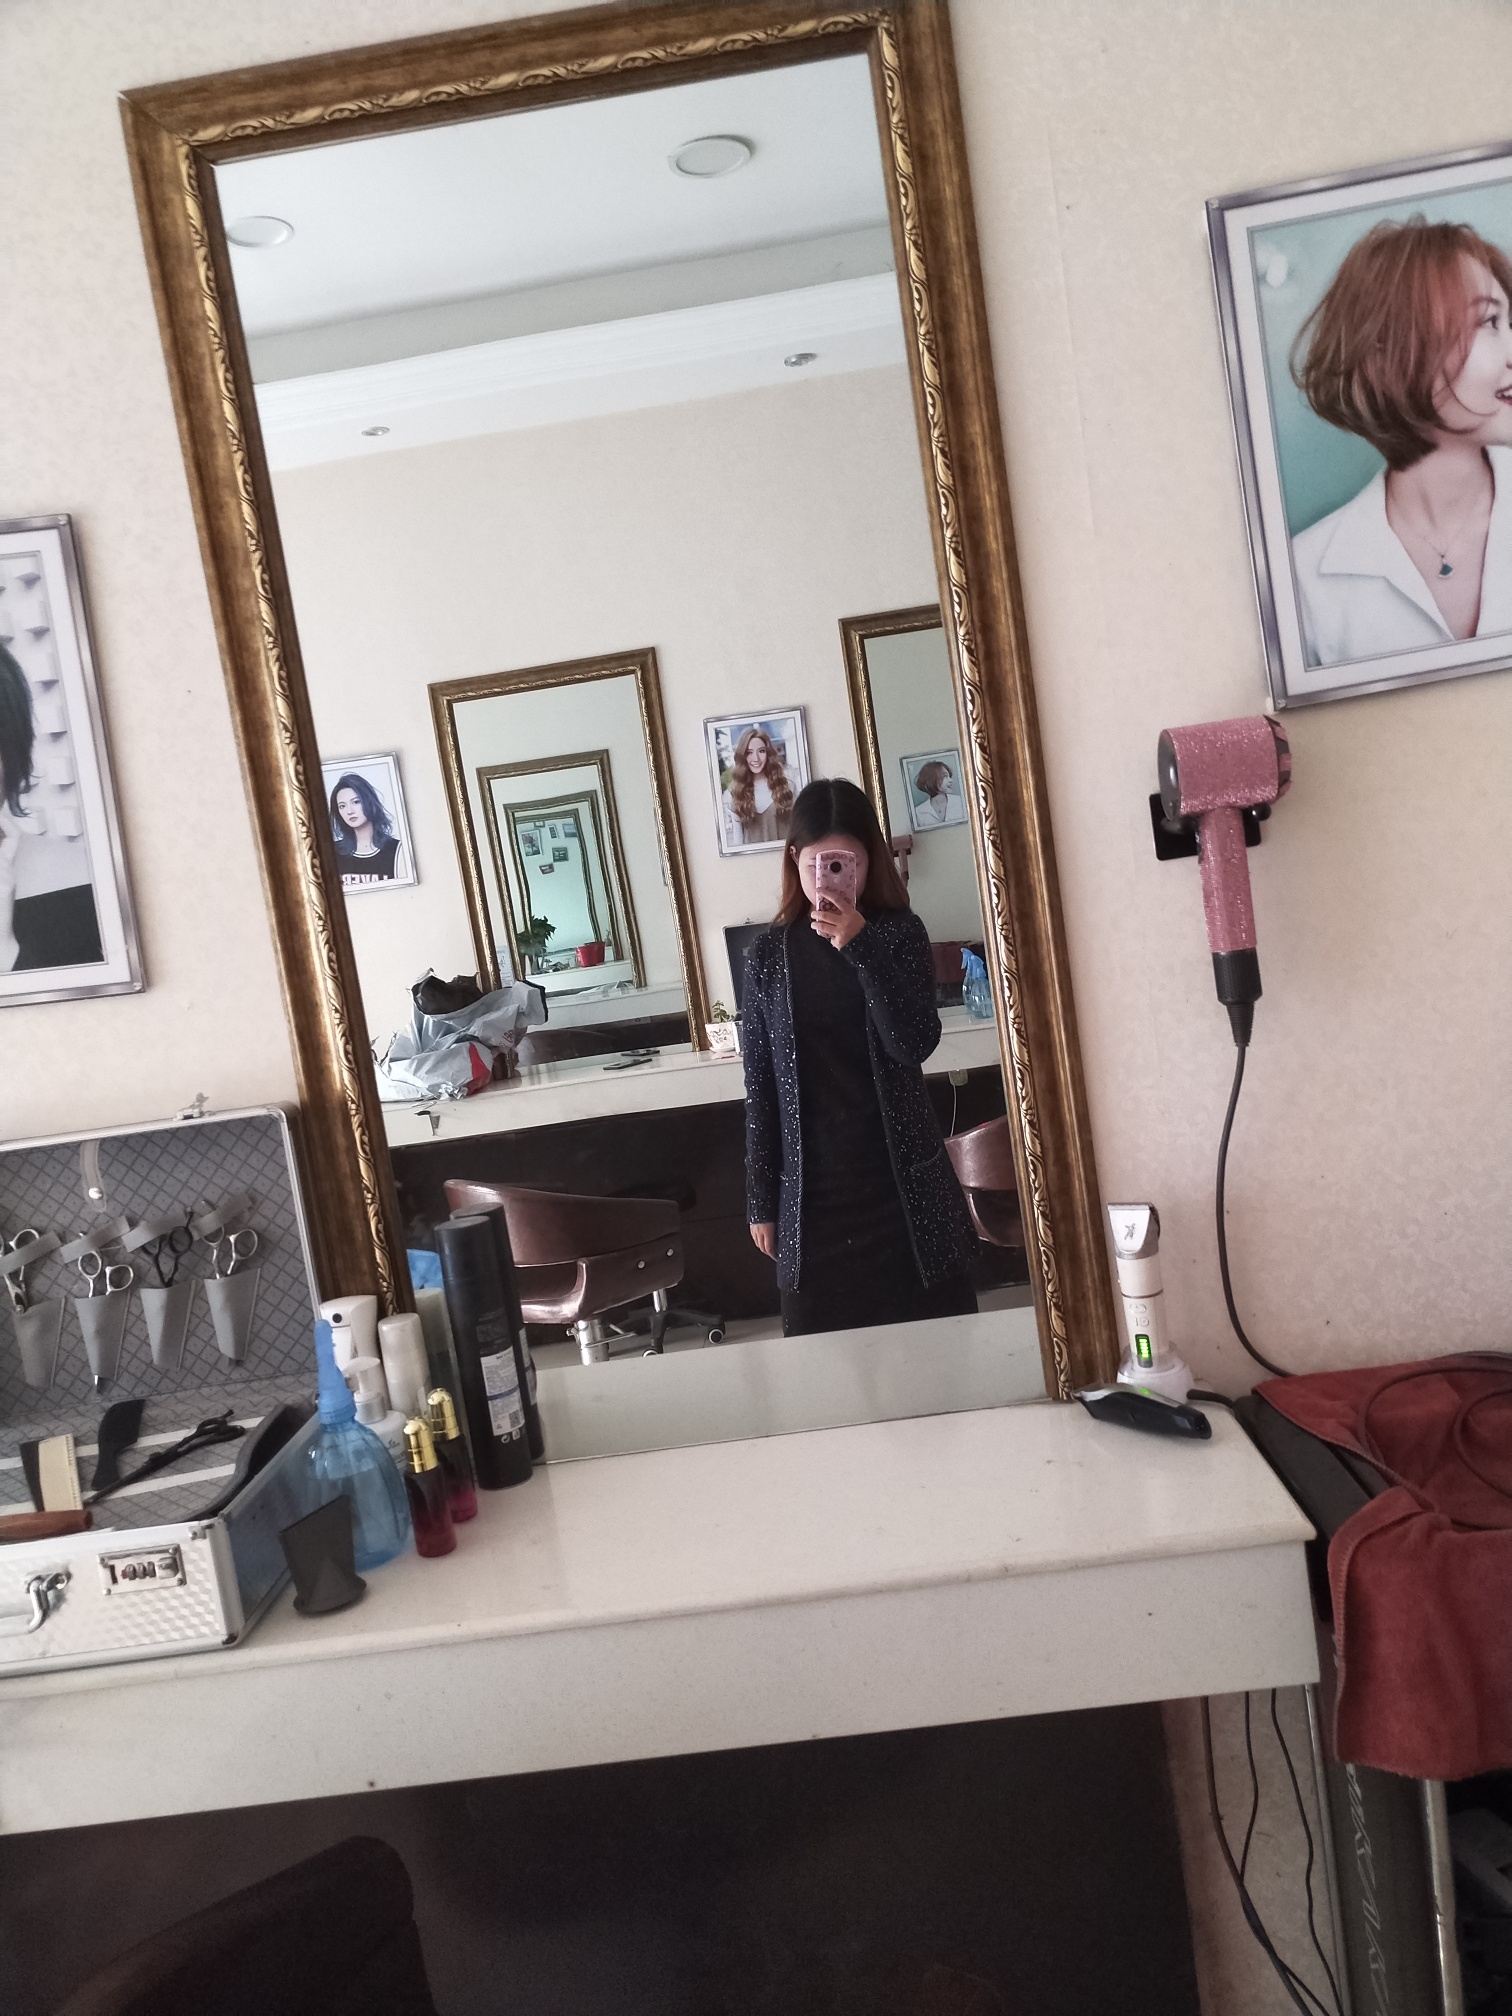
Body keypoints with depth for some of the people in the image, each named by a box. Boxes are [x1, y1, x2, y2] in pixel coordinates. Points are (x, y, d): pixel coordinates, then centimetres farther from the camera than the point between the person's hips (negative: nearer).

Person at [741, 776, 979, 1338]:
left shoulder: (898, 932, -1)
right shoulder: (769, 953, 1)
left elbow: (916, 1043, -14)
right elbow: (760, 1086, 3)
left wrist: (859, 945, -22)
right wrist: (761, 1202, 4)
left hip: (902, 1179, 0)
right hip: (812, 1191, 1)